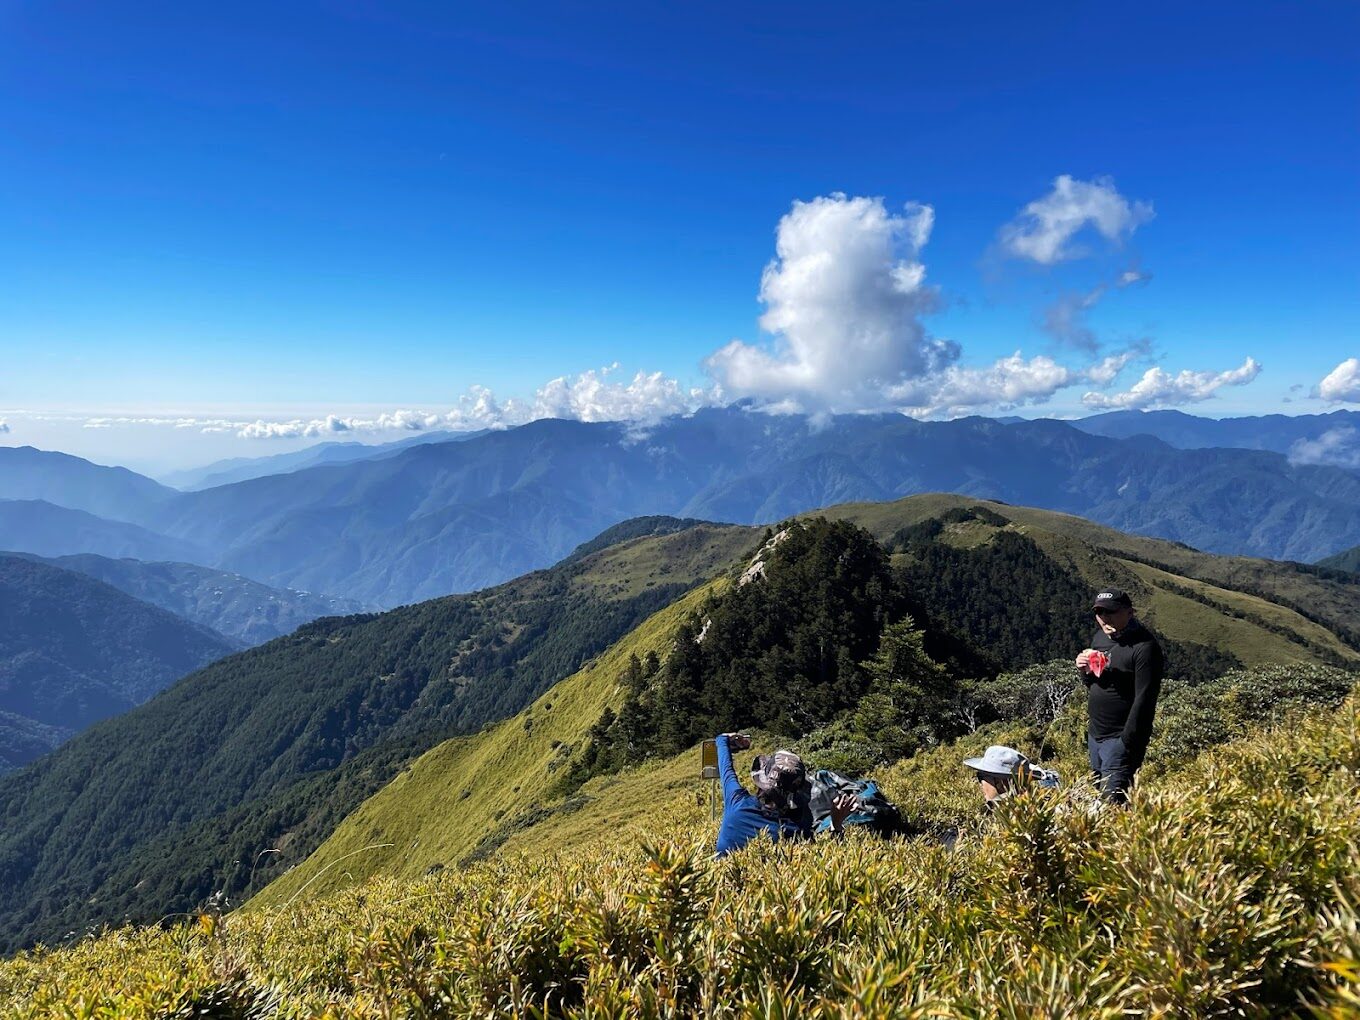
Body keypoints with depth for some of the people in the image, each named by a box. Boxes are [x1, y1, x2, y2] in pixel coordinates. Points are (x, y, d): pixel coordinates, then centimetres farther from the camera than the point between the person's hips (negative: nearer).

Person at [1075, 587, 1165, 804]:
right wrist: (1084, 670, -4)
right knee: (1097, 792, 15)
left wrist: (1127, 743, -20)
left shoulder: (1144, 646, -16)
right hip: (1094, 734, 8)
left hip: (1120, 737, -8)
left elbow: (1144, 699, -19)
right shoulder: (1100, 637, 9)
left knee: (1112, 799, -11)